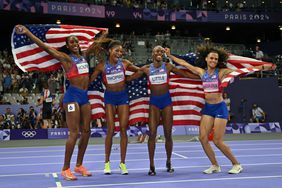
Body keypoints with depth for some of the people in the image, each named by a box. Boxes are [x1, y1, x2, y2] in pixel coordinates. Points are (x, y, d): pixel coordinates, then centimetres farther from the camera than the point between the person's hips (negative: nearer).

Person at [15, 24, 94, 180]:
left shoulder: (83, 56, 16)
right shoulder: (65, 57, -1)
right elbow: (44, 47, -9)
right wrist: (27, 32, -15)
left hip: (84, 96, 7)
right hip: (73, 95, -7)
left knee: (86, 131, 6)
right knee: (74, 133, -11)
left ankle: (79, 165, 18)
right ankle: (65, 169, -4)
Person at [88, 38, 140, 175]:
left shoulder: (124, 63, -3)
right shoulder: (102, 65, -7)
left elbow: (139, 70, 12)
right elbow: (90, 79, -4)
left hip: (123, 96, 2)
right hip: (109, 97, -2)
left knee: (123, 129, 0)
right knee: (110, 130, -6)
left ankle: (122, 163, 9)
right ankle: (107, 162, 8)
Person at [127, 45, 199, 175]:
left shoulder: (168, 66, 1)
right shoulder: (146, 69, 2)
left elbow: (185, 74, 7)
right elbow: (129, 78, 8)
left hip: (166, 100, 0)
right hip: (154, 101, 0)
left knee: (168, 134, 3)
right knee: (152, 133, -8)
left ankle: (168, 162, 21)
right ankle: (152, 166, -1)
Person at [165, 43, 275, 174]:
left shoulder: (221, 72, -6)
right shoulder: (201, 72, 5)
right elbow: (184, 63, 12)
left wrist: (263, 67, -18)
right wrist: (169, 55, 17)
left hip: (220, 108, -5)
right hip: (207, 108, 5)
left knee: (218, 141, -6)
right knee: (203, 138, -4)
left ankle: (237, 165, 13)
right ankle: (215, 166, 13)